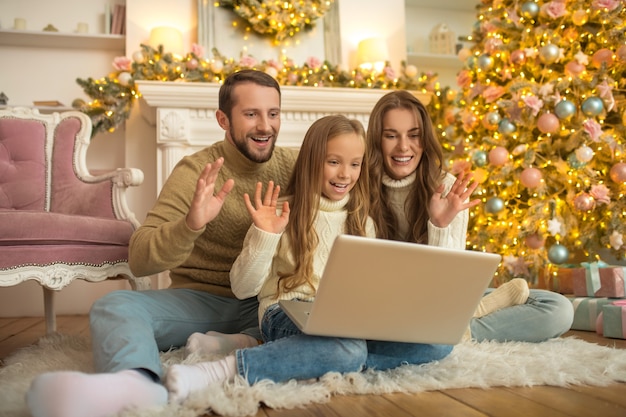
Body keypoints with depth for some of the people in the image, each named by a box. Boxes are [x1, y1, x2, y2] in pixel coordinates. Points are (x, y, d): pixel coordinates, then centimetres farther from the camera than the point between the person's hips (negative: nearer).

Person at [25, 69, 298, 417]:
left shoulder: (294, 166, 3)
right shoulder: (196, 171, -6)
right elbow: (139, 260, -15)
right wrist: (190, 225, -34)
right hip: (201, 300, -1)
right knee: (114, 306, -28)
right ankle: (137, 382, -57)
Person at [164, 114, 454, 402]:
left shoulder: (362, 222, 14)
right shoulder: (282, 215, -1)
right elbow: (242, 289, -6)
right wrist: (265, 235, -19)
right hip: (289, 314, -5)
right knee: (347, 352, -39)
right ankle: (222, 370, -32)